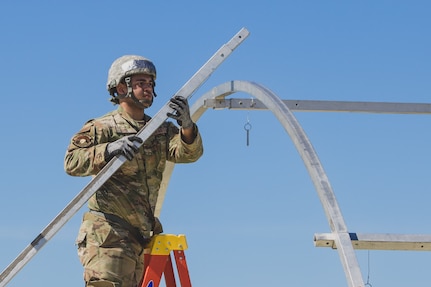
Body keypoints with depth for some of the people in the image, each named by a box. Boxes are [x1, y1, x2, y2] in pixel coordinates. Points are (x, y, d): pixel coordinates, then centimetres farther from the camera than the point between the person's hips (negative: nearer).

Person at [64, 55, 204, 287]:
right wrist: (109, 150, -32)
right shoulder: (101, 128, -3)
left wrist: (186, 126, -26)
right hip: (107, 233, -7)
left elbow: (189, 153, -5)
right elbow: (72, 162, -16)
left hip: (142, 235, 7)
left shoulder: (161, 130, 13)